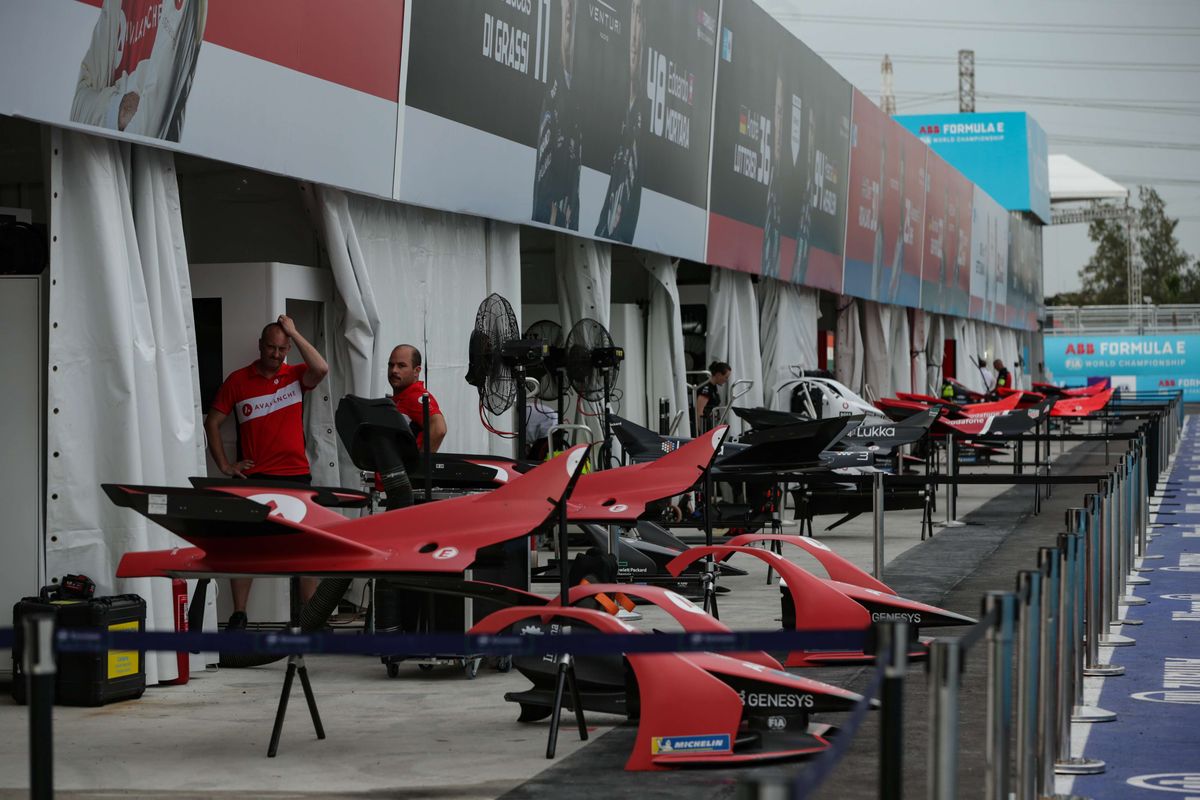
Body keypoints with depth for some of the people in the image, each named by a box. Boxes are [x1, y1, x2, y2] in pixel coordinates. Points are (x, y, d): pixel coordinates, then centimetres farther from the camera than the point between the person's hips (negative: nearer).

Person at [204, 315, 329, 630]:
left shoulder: (295, 376, 5)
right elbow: (212, 422, 7)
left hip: (296, 476, 1)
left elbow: (321, 369, -17)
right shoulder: (238, 381, 4)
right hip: (253, 477, -1)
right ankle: (238, 614, 8)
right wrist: (224, 464, 0)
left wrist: (293, 332, -12)